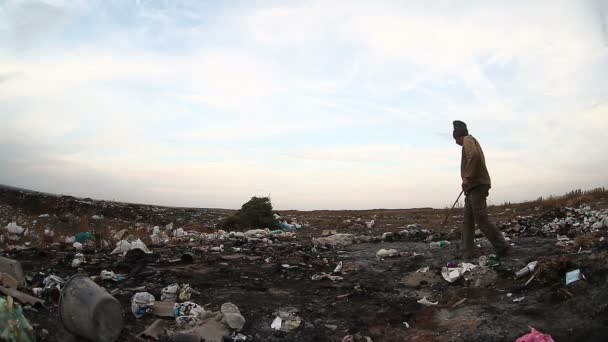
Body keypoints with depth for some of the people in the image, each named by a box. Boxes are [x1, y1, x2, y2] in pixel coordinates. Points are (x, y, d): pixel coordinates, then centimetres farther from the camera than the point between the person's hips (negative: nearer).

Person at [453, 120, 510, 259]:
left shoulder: (468, 140, -4)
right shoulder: (473, 142, 26)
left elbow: (474, 156, -23)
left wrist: (467, 178, -21)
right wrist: (468, 181, 16)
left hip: (477, 186, -10)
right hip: (474, 186, 10)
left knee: (481, 220, -10)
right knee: (468, 220, 6)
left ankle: (501, 246, -1)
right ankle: (466, 253, 5)